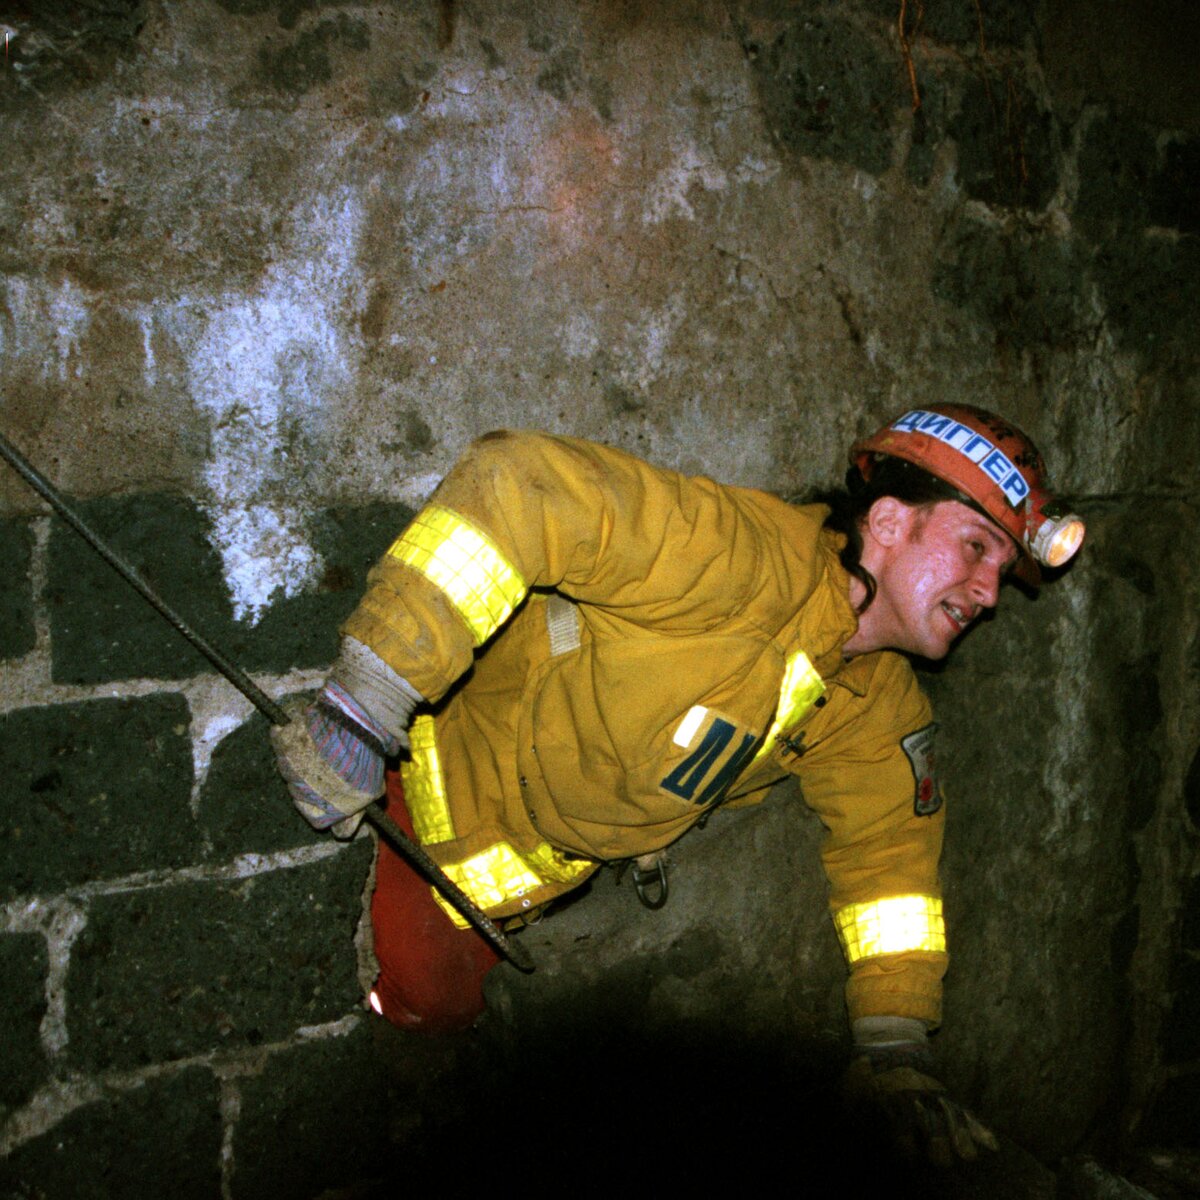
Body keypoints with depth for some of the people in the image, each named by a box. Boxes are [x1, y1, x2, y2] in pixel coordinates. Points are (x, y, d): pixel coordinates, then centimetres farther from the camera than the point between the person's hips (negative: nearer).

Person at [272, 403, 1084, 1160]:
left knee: (442, 1002, 17)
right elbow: (520, 487, -49)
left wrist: (897, 1052, -1)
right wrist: (360, 712, -49)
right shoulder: (749, 557, -40)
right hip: (448, 777, -7)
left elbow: (889, 846, 3)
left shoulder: (878, 705, -10)